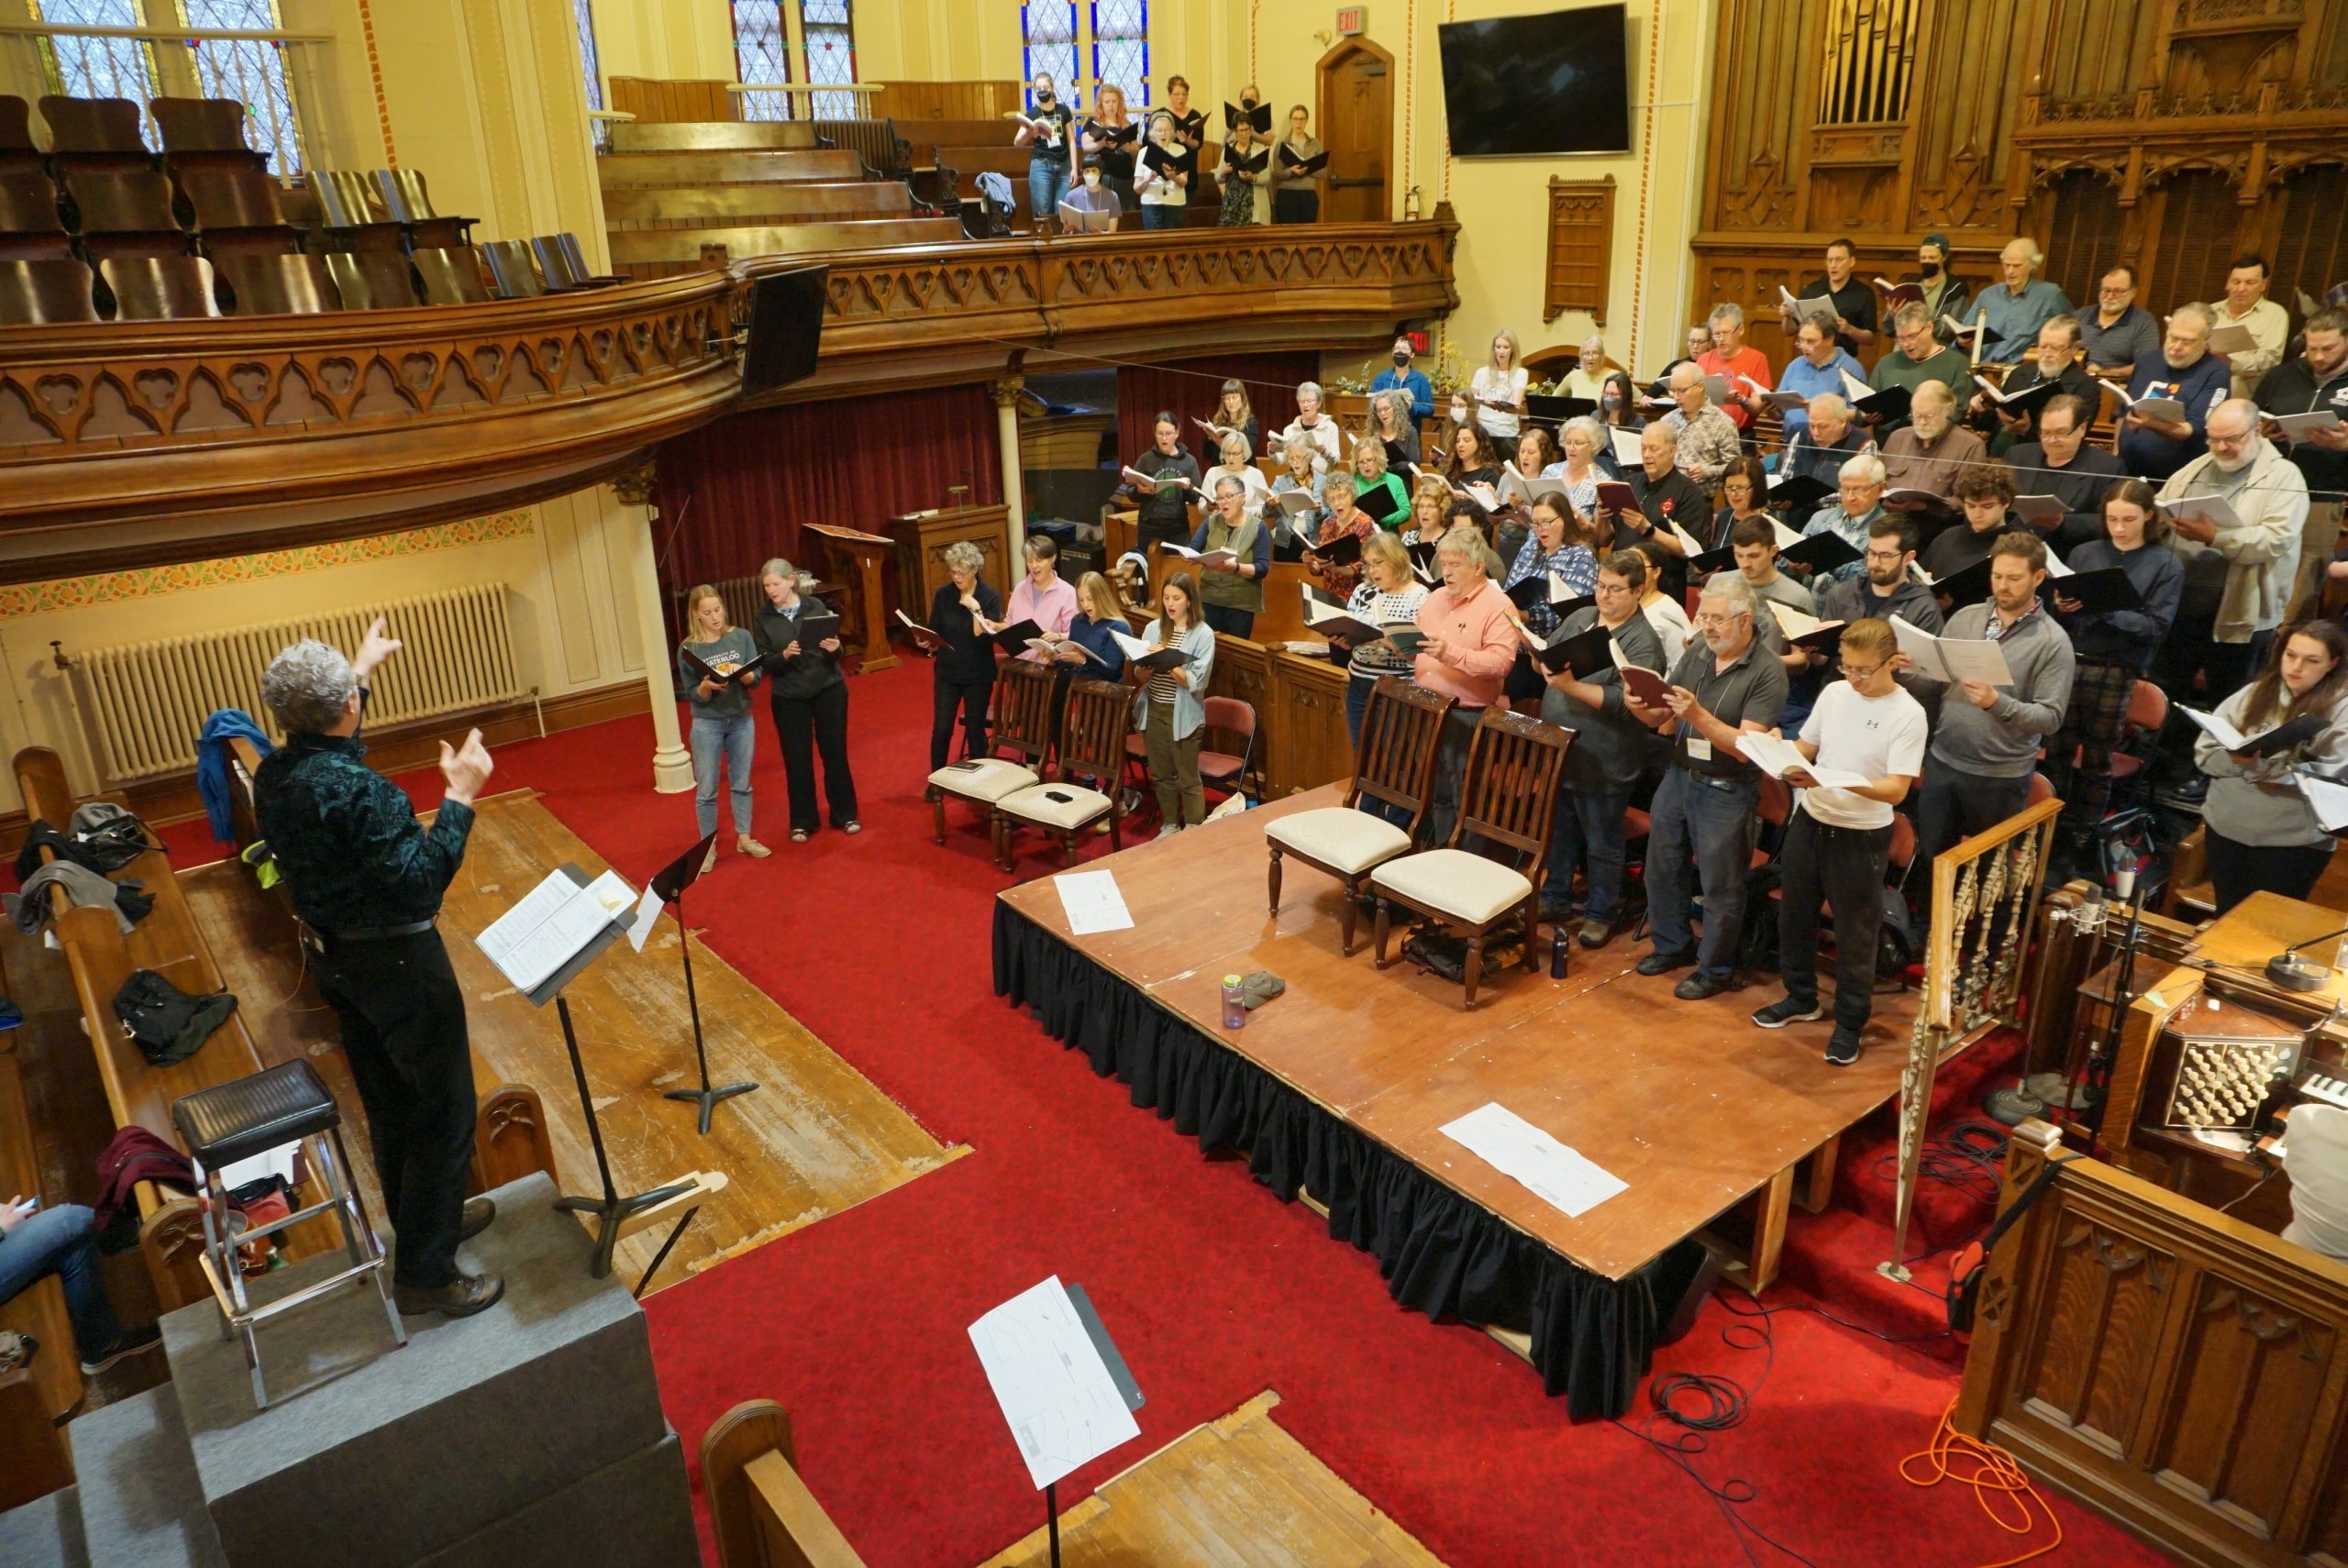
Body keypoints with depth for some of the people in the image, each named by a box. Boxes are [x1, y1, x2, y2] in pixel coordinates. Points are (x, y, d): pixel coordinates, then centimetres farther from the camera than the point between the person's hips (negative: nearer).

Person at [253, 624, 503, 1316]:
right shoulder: (360, 791, -30)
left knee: (389, 1103, 22)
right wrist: (460, 798, -24)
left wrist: (360, 670, 33)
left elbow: (321, 735, 22)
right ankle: (425, 1272, 9)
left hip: (334, 955, 9)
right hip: (397, 961, -9)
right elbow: (421, 881, -28)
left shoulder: (274, 774, -2)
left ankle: (422, 1220, 40)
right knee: (443, 1108, 3)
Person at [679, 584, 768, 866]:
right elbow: (692, 695, -8)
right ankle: (708, 847, 15)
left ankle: (744, 839, 28)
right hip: (707, 725, -2)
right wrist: (707, 686, -28)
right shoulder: (688, 648, -8)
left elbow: (756, 678, -5)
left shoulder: (741, 637, -3)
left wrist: (741, 672, -26)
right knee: (707, 790, 4)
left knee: (742, 784, 14)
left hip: (741, 721, 2)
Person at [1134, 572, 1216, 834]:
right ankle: (1170, 826, 32)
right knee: (1161, 775, 16)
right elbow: (1141, 676, 4)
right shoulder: (1153, 628, 4)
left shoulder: (1203, 634, -9)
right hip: (1153, 711, 5)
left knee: (1188, 779, 5)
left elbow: (1196, 682, -16)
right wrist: (1148, 664, -18)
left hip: (1183, 715, -4)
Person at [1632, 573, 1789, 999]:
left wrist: (1697, 715, -35)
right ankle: (1673, 945, 38)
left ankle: (1715, 970, 25)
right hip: (1677, 775, 6)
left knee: (1720, 886, 7)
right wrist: (1641, 707, -17)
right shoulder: (1696, 652, 0)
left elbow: (1745, 746, -23)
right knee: (1661, 867, 17)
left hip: (1725, 791, -6)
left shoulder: (1767, 673, -17)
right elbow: (1663, 717, 5)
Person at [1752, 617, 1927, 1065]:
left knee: (1855, 934, 8)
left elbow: (1897, 790, -21)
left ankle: (1849, 1023, 24)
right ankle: (1800, 998, 39)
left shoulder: (1908, 715, -16)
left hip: (1861, 838, -6)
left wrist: (1837, 780, -35)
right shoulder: (1834, 692, 0)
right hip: (1809, 822, 6)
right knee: (1794, 916, 18)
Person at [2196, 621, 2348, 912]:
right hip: (2226, 828, 3)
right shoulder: (2253, 693, 3)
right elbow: (2205, 751, 0)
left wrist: (2266, 766, -24)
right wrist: (2239, 761, -20)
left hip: (2293, 841, -3)